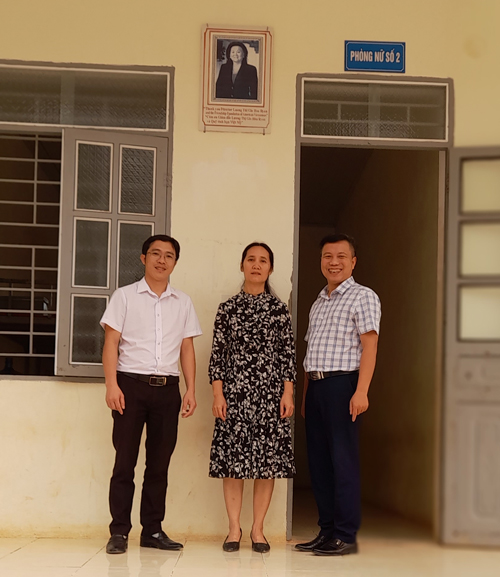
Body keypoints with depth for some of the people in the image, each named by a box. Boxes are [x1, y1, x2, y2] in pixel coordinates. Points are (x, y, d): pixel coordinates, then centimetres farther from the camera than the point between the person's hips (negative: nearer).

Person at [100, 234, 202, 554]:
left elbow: (187, 348, 13)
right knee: (125, 460, -3)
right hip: (131, 383, -3)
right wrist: (112, 384, -11)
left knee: (159, 462, 5)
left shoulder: (183, 302, 13)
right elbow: (111, 342, -1)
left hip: (167, 387, 3)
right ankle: (119, 531, 2)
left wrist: (191, 390, 4)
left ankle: (153, 530, 13)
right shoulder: (125, 296, 5)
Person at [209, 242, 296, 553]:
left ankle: (258, 529, 10)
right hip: (235, 392, 0)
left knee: (268, 458, 1)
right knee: (232, 457, 0)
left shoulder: (279, 309, 7)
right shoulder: (228, 309, 7)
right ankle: (234, 528, 10)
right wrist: (218, 393, -3)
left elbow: (288, 353, 5)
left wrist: (288, 393, -3)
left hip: (270, 392, 0)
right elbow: (217, 352, 5)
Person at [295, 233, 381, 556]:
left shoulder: (363, 297, -1)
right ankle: (327, 531, 15)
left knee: (343, 460, -6)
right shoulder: (318, 303, 21)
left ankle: (346, 536, -2)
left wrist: (361, 391, -19)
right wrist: (305, 394, 16)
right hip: (315, 385, 7)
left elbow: (369, 346, -10)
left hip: (342, 385, -7)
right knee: (319, 461, 8)